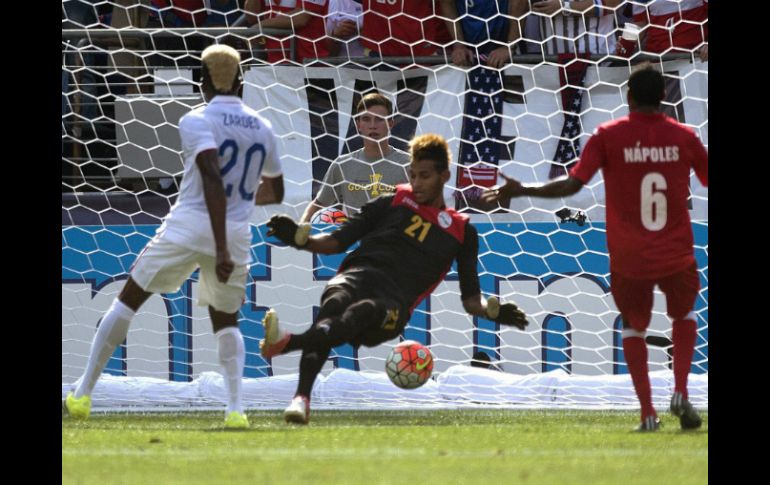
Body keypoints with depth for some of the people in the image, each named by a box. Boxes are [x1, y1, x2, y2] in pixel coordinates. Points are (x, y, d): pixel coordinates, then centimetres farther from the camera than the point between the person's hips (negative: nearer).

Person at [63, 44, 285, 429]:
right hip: (237, 233, 4)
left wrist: (221, 249, -24)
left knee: (127, 302, 11)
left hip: (188, 227, -4)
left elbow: (213, 179, -20)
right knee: (226, 320, 21)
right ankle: (235, 408, 0)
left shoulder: (197, 121, -6)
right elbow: (274, 193, 24)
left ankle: (83, 393, 11)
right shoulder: (262, 129, 11)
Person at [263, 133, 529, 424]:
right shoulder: (392, 203, 26)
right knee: (333, 305, -37)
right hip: (357, 276, 1)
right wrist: (300, 240, 5)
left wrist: (493, 312, 0)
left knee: (363, 311, -39)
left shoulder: (461, 231, 23)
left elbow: (470, 299, 22)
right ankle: (301, 398, -57)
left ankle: (287, 342, -64)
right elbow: (337, 242, 23)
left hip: (394, 304, -1)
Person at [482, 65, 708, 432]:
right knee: (683, 314, 26)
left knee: (633, 325, 19)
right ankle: (680, 393, 5)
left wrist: (521, 192, -1)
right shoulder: (683, 137, -1)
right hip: (677, 256, 1)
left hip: (629, 260, -1)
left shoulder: (608, 136, -6)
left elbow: (572, 184, -11)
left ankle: (647, 412, 5)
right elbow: (708, 178, 11)